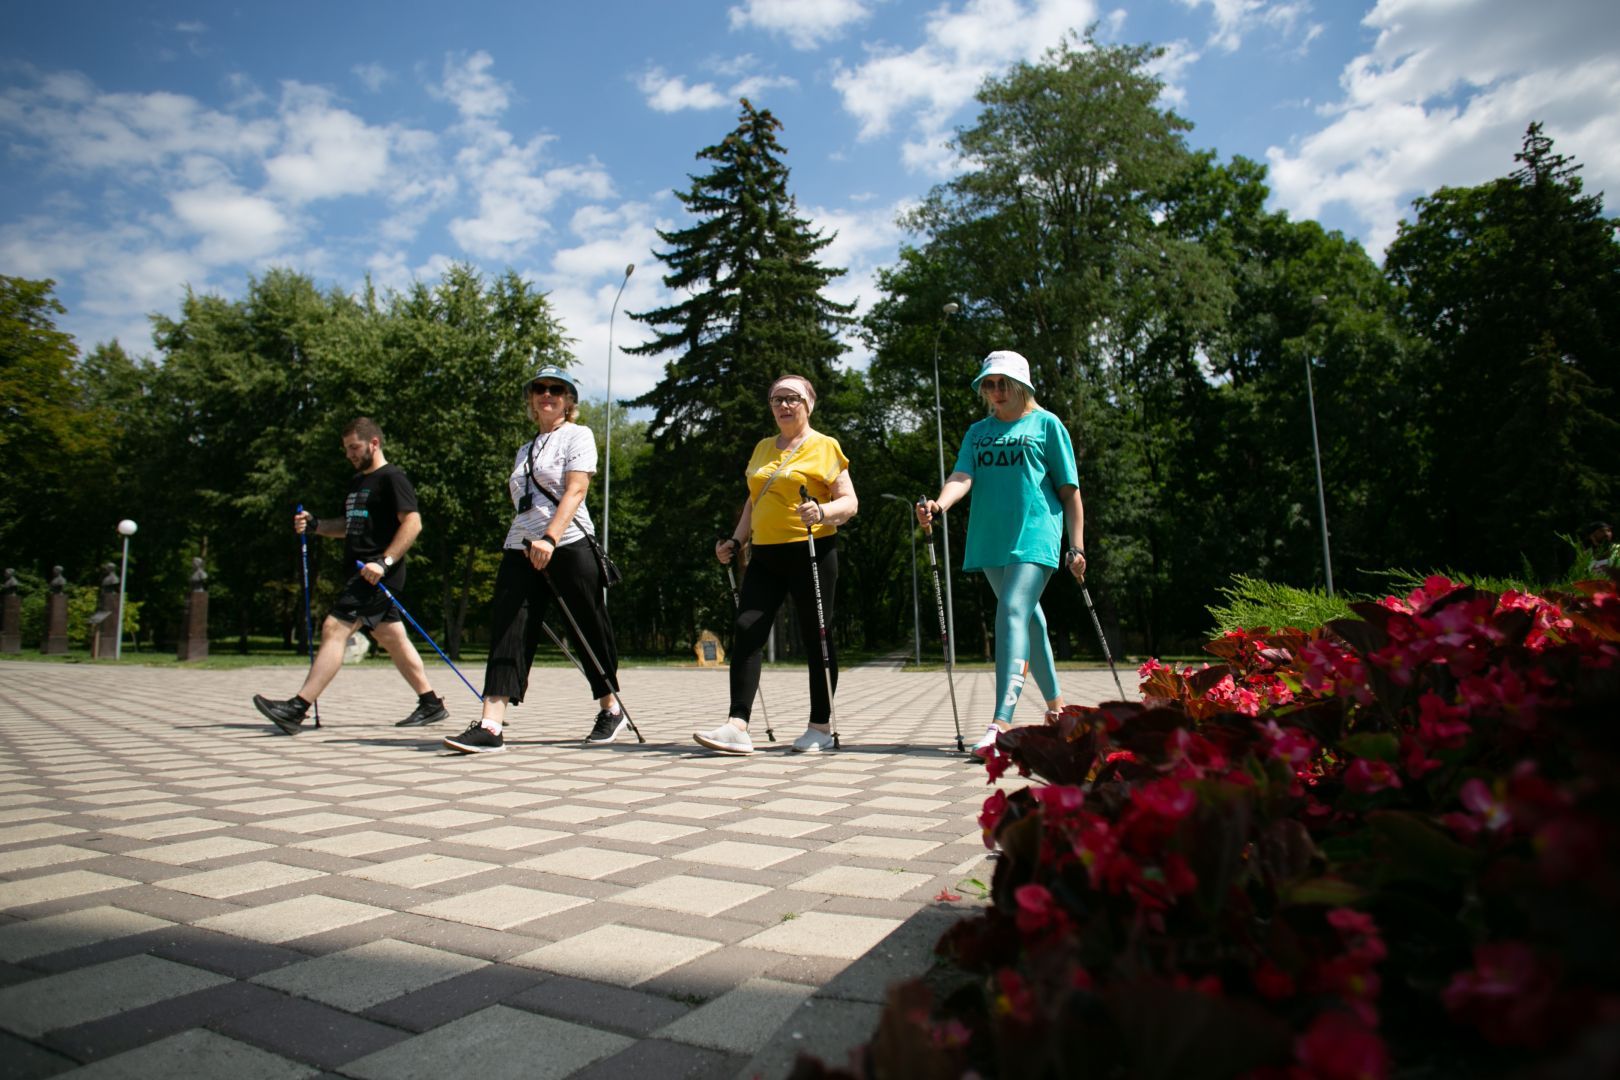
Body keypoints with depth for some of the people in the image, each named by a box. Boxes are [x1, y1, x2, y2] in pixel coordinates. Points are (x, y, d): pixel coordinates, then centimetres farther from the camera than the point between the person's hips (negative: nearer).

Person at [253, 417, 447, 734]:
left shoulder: (392, 477, -8)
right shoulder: (357, 482, 21)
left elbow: (413, 523, -16)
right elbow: (349, 526, 30)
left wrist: (384, 561, -23)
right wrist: (314, 525, 11)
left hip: (378, 574, -10)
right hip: (363, 574, 10)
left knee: (335, 629, -13)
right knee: (393, 639, 9)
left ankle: (297, 708, -12)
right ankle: (431, 704, 14)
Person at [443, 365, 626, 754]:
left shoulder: (577, 435, 3)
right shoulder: (525, 450, 23)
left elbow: (575, 490, -12)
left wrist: (550, 538, -25)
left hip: (569, 547, -6)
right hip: (521, 551, 6)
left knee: (589, 630, 3)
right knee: (508, 631, -7)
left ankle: (611, 710, 21)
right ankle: (490, 726, -13)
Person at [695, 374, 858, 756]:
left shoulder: (825, 447, 0)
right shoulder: (762, 448, 19)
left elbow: (849, 502, -5)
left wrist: (822, 512, -25)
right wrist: (735, 541, 14)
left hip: (811, 552, -5)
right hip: (765, 554, 6)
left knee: (816, 637, 2)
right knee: (746, 631, -8)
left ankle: (821, 727, 14)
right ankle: (737, 726, -11)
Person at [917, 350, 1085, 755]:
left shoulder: (1046, 424, 4)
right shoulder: (978, 432, 15)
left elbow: (1069, 491, 3)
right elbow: (962, 477, -1)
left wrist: (1076, 546, -3)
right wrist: (938, 504, -23)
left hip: (1035, 537, -5)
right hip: (991, 540, 5)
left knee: (1012, 613, -21)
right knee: (1028, 617, 15)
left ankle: (1001, 722, -27)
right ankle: (1056, 702, 33)